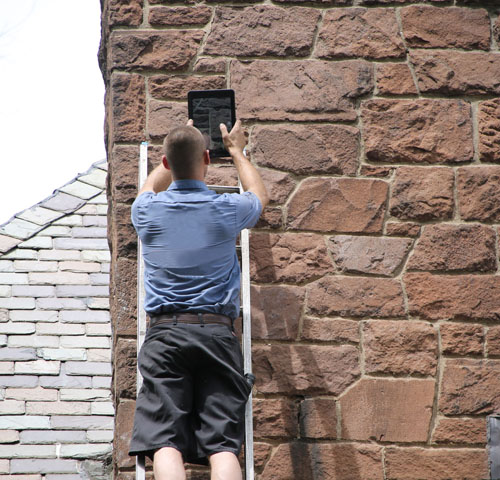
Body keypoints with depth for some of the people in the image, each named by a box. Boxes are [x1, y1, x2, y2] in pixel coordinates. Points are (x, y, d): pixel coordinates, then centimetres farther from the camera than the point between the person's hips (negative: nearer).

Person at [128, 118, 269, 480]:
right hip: (217, 332, 0)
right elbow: (260, 195, 31)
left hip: (165, 332, 0)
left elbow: (152, 188, 35)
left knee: (165, 443, -11)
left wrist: (177, 152, 49)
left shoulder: (147, 210, 7)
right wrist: (236, 150, 46)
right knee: (223, 445, -8)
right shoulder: (227, 209, 4)